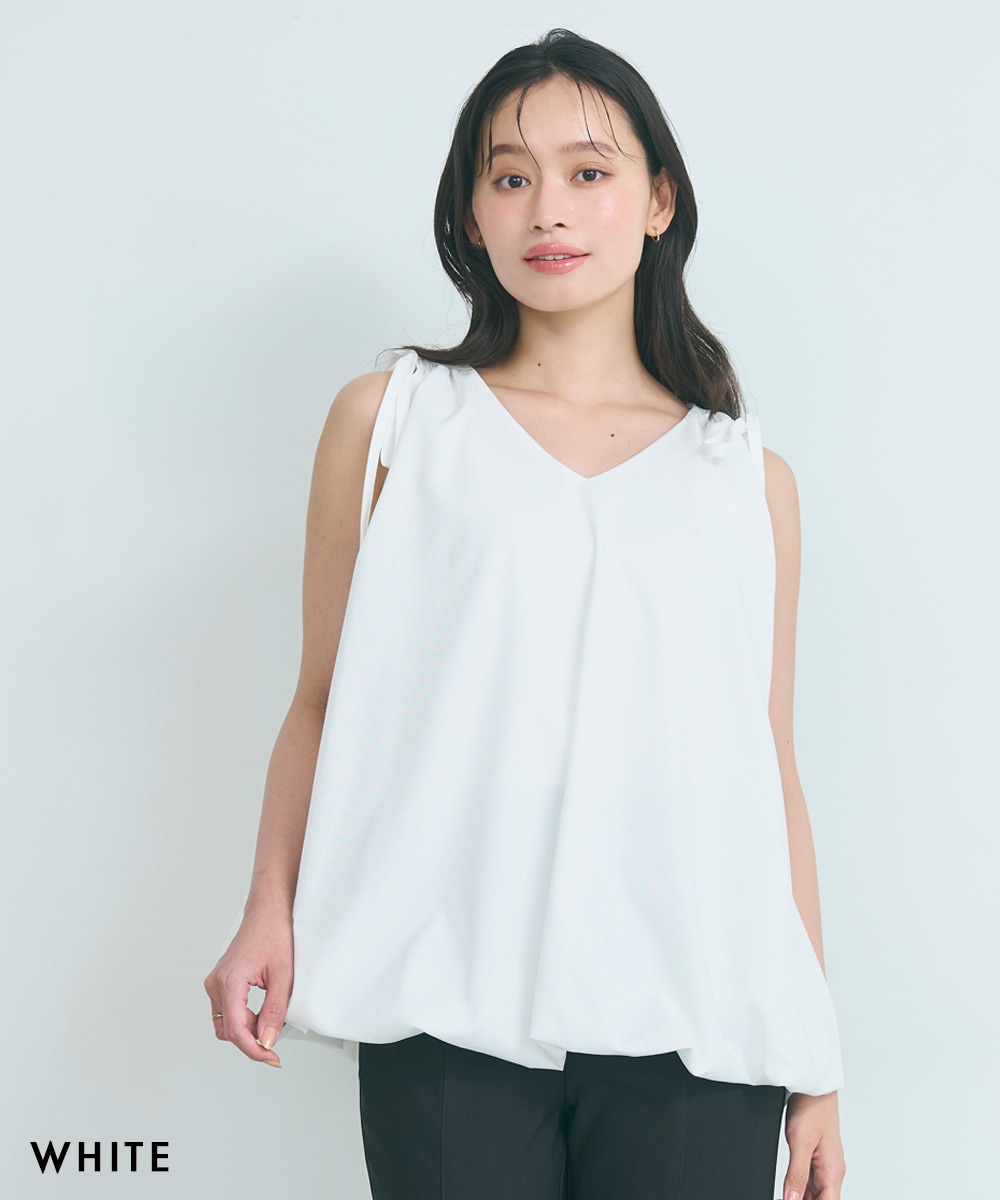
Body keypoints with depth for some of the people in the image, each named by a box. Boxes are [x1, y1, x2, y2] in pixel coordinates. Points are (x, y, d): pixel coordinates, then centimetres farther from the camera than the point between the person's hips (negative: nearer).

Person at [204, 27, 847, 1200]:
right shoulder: (390, 420, 9)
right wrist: (271, 910, -8)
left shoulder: (748, 477, 11)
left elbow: (771, 765, 12)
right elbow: (322, 702, 8)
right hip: (452, 1020, -1)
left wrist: (816, 1062, 10)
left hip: (695, 1027, 1)